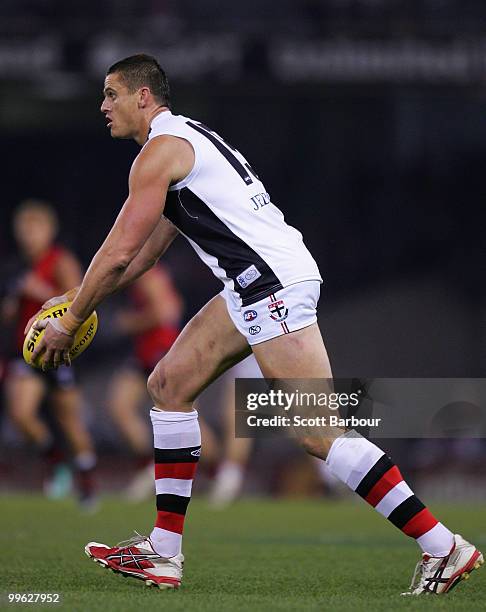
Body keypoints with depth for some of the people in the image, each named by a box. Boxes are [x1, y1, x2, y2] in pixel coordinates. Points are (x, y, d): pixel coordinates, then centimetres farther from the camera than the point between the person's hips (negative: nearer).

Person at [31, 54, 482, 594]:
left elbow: (119, 253, -7)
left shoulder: (160, 149, -5)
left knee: (321, 434, -13)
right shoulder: (187, 138, 26)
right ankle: (163, 554, 13)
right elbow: (142, 256, 32)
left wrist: (68, 323, 3)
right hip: (256, 286, 10)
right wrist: (78, 302, 30)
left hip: (272, 282, -10)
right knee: (169, 385, 13)